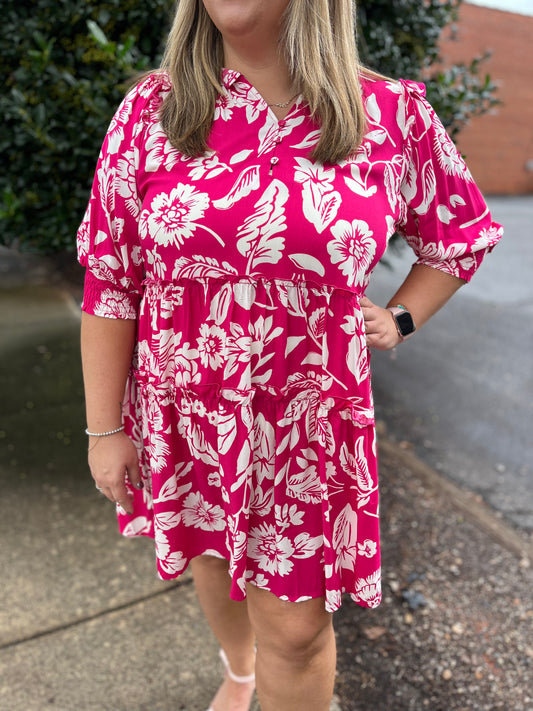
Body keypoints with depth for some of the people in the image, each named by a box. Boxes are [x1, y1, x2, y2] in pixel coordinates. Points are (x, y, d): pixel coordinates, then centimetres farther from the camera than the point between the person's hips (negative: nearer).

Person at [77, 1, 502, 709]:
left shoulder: (393, 115, -6)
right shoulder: (152, 110, -5)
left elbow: (464, 231, 12)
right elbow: (109, 280, -4)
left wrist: (399, 319, -1)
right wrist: (105, 428, -3)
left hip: (308, 423, -1)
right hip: (187, 416, 2)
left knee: (296, 626, 9)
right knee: (214, 564, 25)